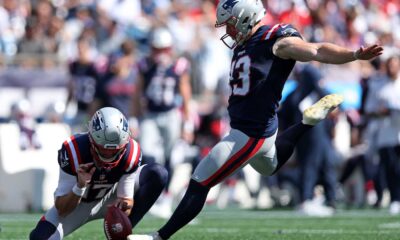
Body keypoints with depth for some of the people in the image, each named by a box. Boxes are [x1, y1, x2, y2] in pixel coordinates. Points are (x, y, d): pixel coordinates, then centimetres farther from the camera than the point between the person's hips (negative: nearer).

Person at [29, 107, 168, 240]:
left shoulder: (131, 153, -26)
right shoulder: (73, 151, -33)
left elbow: (126, 198, -20)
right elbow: (61, 210, -28)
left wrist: (124, 206, -45)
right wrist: (80, 186, -46)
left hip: (109, 199, 3)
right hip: (77, 202, -3)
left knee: (158, 174, -21)